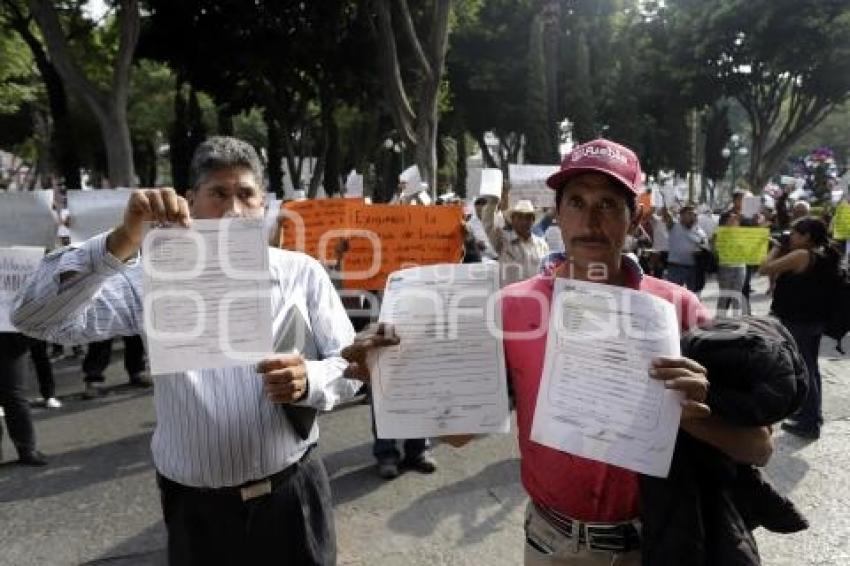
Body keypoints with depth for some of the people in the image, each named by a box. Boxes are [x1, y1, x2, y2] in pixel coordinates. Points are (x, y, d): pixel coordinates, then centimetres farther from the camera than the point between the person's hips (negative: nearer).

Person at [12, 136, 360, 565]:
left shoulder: (302, 273, -3)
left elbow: (352, 363, 0)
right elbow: (33, 317, -12)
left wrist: (308, 382, -22)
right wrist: (121, 244, -26)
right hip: (196, 509, 0)